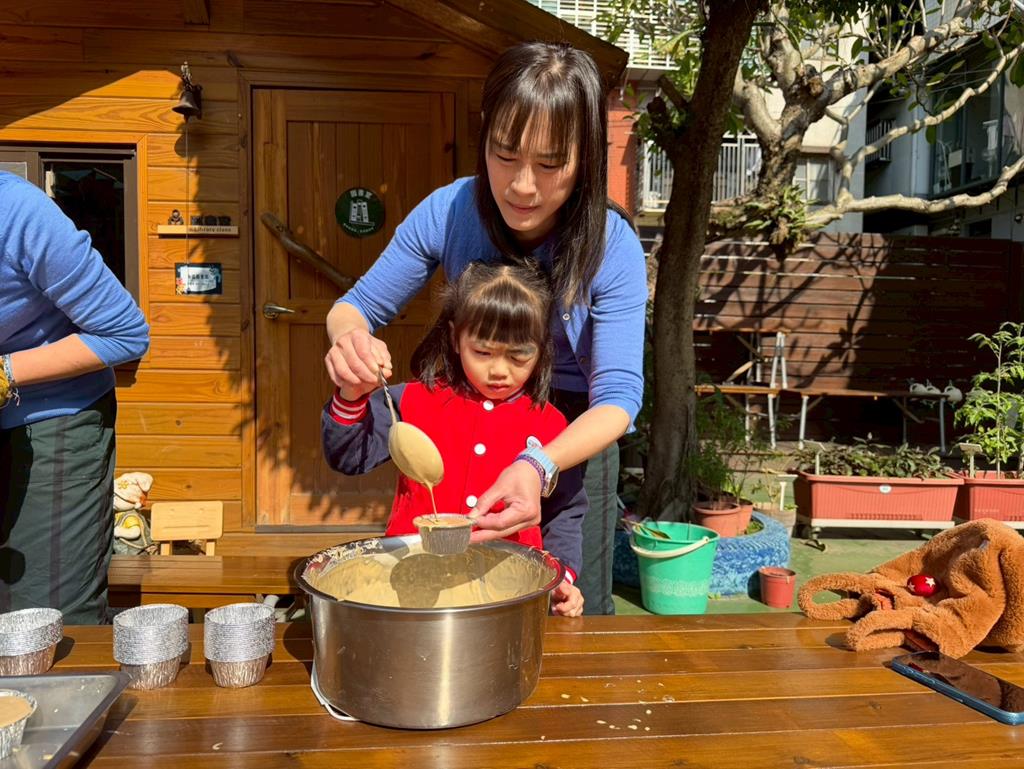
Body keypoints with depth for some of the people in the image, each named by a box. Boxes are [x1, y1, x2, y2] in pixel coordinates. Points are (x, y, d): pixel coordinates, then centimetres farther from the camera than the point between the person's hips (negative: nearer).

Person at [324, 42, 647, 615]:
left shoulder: (612, 245, -24)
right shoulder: (448, 212, -19)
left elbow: (618, 395, -29)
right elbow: (358, 305, -9)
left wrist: (541, 465, -49)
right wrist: (350, 338, -35)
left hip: (573, 442, -1)